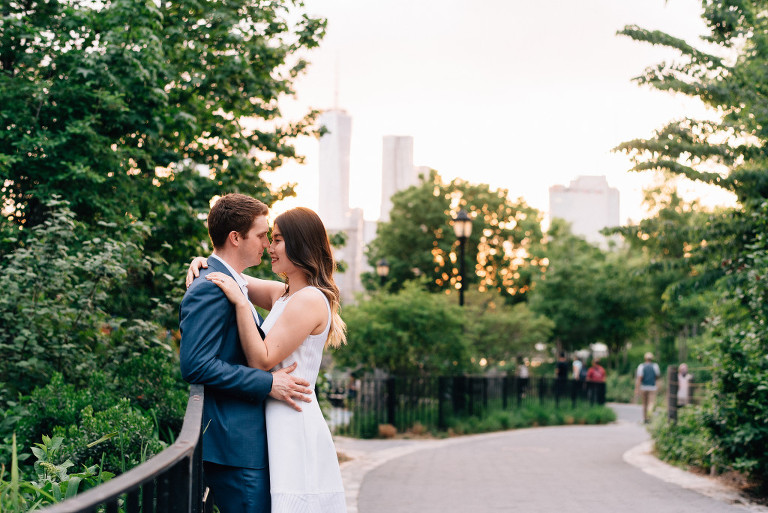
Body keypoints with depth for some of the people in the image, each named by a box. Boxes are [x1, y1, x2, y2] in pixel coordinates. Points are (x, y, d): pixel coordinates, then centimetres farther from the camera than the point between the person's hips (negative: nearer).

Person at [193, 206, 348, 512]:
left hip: (294, 427, -9)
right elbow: (237, 281, 28)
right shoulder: (283, 294, 13)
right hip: (278, 421, 9)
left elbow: (262, 360, -16)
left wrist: (240, 303, -17)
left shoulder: (309, 300, -13)